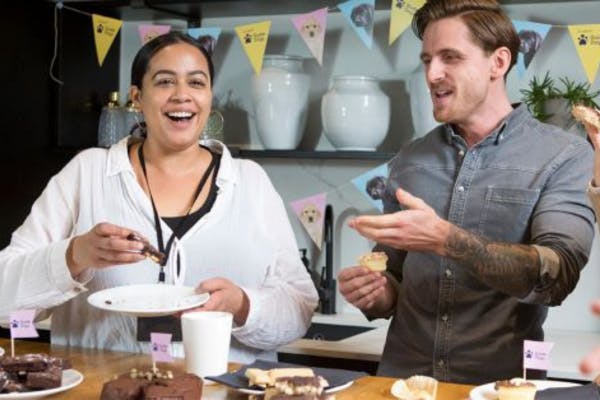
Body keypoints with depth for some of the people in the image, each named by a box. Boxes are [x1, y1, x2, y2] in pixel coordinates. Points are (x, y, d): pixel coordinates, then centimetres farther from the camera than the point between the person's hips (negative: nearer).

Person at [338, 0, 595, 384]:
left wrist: (446, 241, -25)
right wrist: (375, 293, -7)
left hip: (500, 383, -4)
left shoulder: (564, 156, -2)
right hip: (402, 377, 4)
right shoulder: (409, 161, 9)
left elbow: (557, 275, -13)